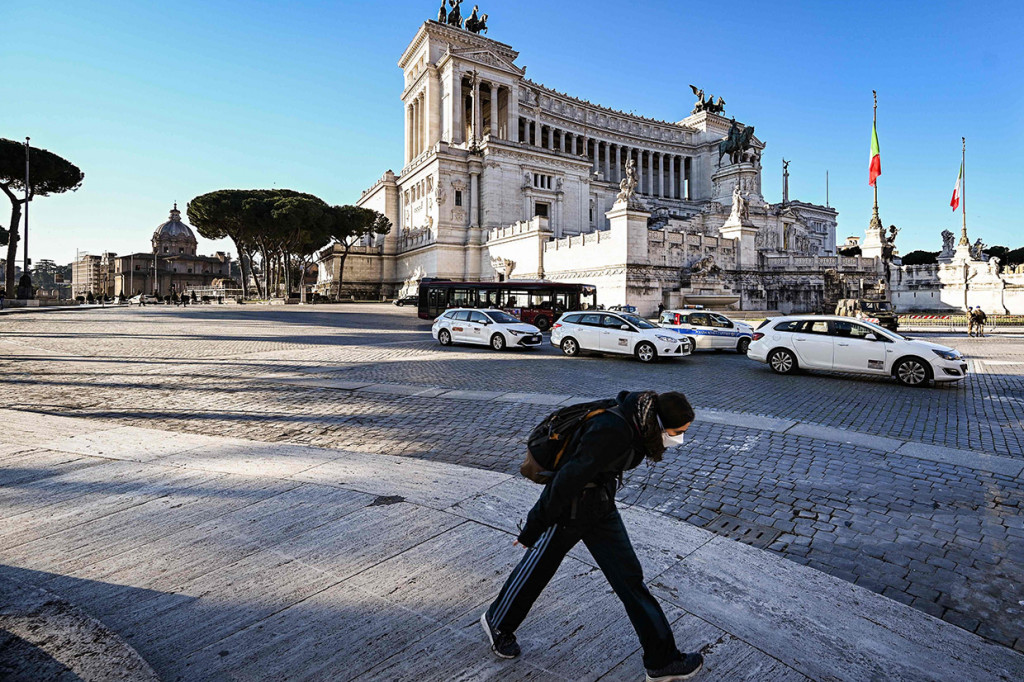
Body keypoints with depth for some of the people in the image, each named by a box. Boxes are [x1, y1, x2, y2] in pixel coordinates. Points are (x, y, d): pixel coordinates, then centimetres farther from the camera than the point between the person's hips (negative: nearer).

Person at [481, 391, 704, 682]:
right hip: (569, 509, -7)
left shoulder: (638, 424, -6)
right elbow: (569, 478, -30)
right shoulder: (613, 431, -34)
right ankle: (497, 622, 42)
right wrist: (534, 527, -22)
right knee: (537, 569, 14)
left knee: (629, 576, 10)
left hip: (602, 506, 8)